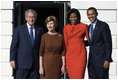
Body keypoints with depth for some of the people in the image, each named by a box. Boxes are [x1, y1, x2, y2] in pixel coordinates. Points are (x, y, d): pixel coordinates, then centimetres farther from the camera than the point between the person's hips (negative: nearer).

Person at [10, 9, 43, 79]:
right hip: (22, 62, -3)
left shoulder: (39, 30, 10)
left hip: (35, 62, 3)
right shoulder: (19, 29, 3)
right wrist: (12, 59, -7)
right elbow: (13, 46, 0)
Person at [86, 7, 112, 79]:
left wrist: (107, 60, -18)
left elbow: (108, 43, -13)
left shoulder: (103, 25, -10)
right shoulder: (89, 27, 14)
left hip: (101, 59, -7)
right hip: (92, 60, 7)